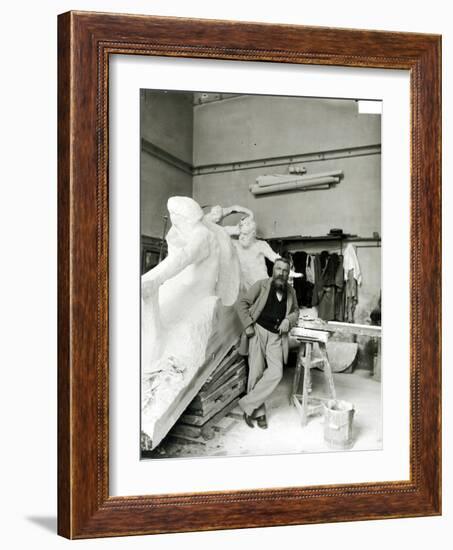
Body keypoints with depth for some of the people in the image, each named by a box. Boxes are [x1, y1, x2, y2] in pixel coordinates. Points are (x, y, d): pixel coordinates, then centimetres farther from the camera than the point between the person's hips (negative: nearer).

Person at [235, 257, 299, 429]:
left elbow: (295, 311, 24)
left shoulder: (291, 291, 12)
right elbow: (242, 302, -2)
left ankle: (248, 405, -3)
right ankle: (258, 412, 10)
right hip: (259, 331, -3)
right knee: (257, 372, -4)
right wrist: (248, 325, -8)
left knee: (276, 373, -12)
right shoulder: (261, 285, -2)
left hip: (276, 336, 3)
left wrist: (288, 320, 1)